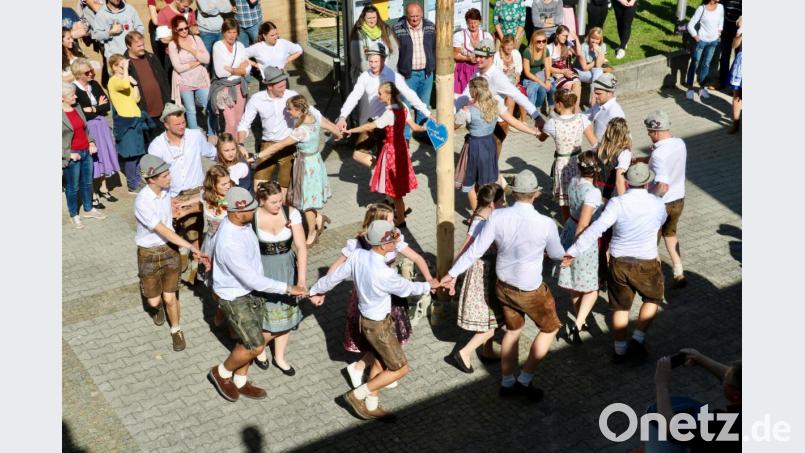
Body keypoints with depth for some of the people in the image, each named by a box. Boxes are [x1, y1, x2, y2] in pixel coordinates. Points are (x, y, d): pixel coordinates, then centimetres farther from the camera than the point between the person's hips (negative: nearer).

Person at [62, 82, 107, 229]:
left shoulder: (77, 108, 4)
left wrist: (91, 142, 5)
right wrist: (68, 154, -17)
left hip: (86, 152, 6)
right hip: (71, 156, -6)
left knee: (87, 183, 19)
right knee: (73, 187, 6)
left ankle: (89, 209, 35)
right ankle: (73, 215, 21)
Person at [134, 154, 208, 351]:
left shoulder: (166, 191, -9)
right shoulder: (142, 202, -27)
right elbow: (163, 231, -28)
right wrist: (192, 247, -30)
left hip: (169, 248, 3)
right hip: (148, 254, -3)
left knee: (170, 297, 2)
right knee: (154, 301, 9)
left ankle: (176, 330, 27)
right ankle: (158, 307, 46)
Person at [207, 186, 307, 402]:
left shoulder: (241, 221, -10)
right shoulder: (229, 243, -36)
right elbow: (252, 279, -30)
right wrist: (287, 288, -24)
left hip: (252, 290, 8)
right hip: (235, 297, -8)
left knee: (249, 341, 19)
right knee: (256, 346, -1)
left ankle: (240, 381, 39)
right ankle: (221, 372, 24)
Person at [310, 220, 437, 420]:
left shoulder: (357, 255, -15)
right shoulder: (385, 274, -34)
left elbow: (335, 276, -2)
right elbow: (407, 288, -14)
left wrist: (316, 291, 16)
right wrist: (429, 285, 6)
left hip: (365, 316, 8)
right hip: (378, 326, -8)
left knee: (380, 362, 24)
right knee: (400, 368, 9)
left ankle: (371, 406, 36)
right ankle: (358, 395, 12)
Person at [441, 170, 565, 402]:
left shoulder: (497, 217, -17)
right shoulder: (546, 224, -25)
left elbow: (476, 250, -13)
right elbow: (557, 254, -5)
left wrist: (452, 273, -3)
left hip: (503, 285, 5)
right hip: (531, 292, -4)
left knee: (513, 330, 26)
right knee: (550, 328, 21)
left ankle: (507, 382, 37)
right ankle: (525, 380, 22)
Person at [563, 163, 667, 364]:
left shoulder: (617, 203, -17)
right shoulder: (657, 204, -11)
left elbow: (596, 229, -25)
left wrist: (574, 251, -23)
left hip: (618, 262, 1)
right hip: (646, 264, 0)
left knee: (620, 306, 16)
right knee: (653, 299, 25)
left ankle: (620, 351, 28)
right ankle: (638, 340, 16)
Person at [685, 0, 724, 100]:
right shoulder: (702, 9, -17)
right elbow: (690, 25, -14)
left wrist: (719, 31, 12)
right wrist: (696, 37, -13)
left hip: (713, 41, 4)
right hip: (701, 40, -4)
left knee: (706, 64, 12)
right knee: (694, 63, 4)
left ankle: (702, 88, 21)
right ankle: (690, 88, 11)